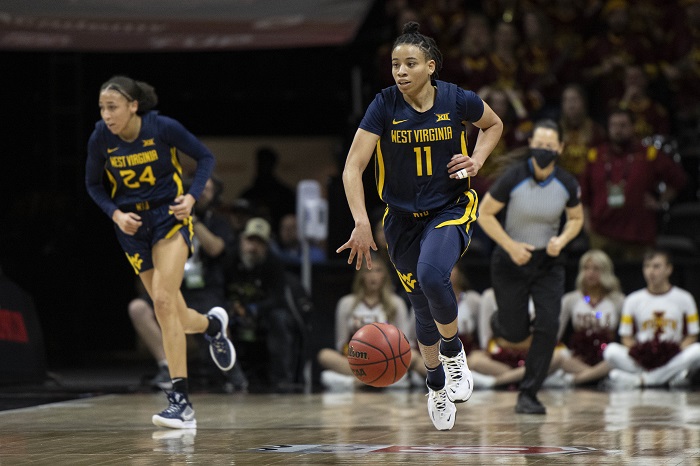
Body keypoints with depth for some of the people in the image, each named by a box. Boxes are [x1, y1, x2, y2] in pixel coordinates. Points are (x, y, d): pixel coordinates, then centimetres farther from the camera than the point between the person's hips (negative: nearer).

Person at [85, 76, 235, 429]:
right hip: (133, 225, 4)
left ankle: (180, 400, -18)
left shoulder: (162, 127, -16)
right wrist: (116, 215, -10)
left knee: (163, 299, -22)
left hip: (170, 217, -4)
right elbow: (93, 184, 7)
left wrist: (192, 196, -17)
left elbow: (205, 157, -2)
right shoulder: (100, 138, -9)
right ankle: (212, 324, 42)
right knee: (174, 317, 4)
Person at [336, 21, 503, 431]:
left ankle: (454, 350, -2)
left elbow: (494, 125, 10)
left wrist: (477, 161, -9)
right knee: (424, 311, 10)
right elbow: (353, 169, -19)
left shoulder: (456, 100, -13)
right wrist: (362, 224, -31)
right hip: (404, 219, 2)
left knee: (431, 276, -31)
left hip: (451, 209, -2)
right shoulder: (385, 106, -15)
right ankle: (436, 387, 37)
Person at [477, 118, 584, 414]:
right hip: (511, 262, -2)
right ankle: (499, 321, 45)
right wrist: (511, 246, -20)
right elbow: (484, 214, -11)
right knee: (515, 332, 5)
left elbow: (576, 218, 7)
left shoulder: (567, 184, -11)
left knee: (548, 327, -12)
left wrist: (562, 240, -14)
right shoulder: (513, 179, -20)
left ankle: (528, 395, -1)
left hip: (548, 261, 2)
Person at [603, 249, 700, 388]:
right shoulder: (633, 300, 9)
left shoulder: (684, 298, 7)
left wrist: (677, 351, -14)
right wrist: (638, 353, -12)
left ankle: (638, 379, -29)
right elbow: (626, 336, 8)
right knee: (611, 350, -26)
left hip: (674, 359, 0)